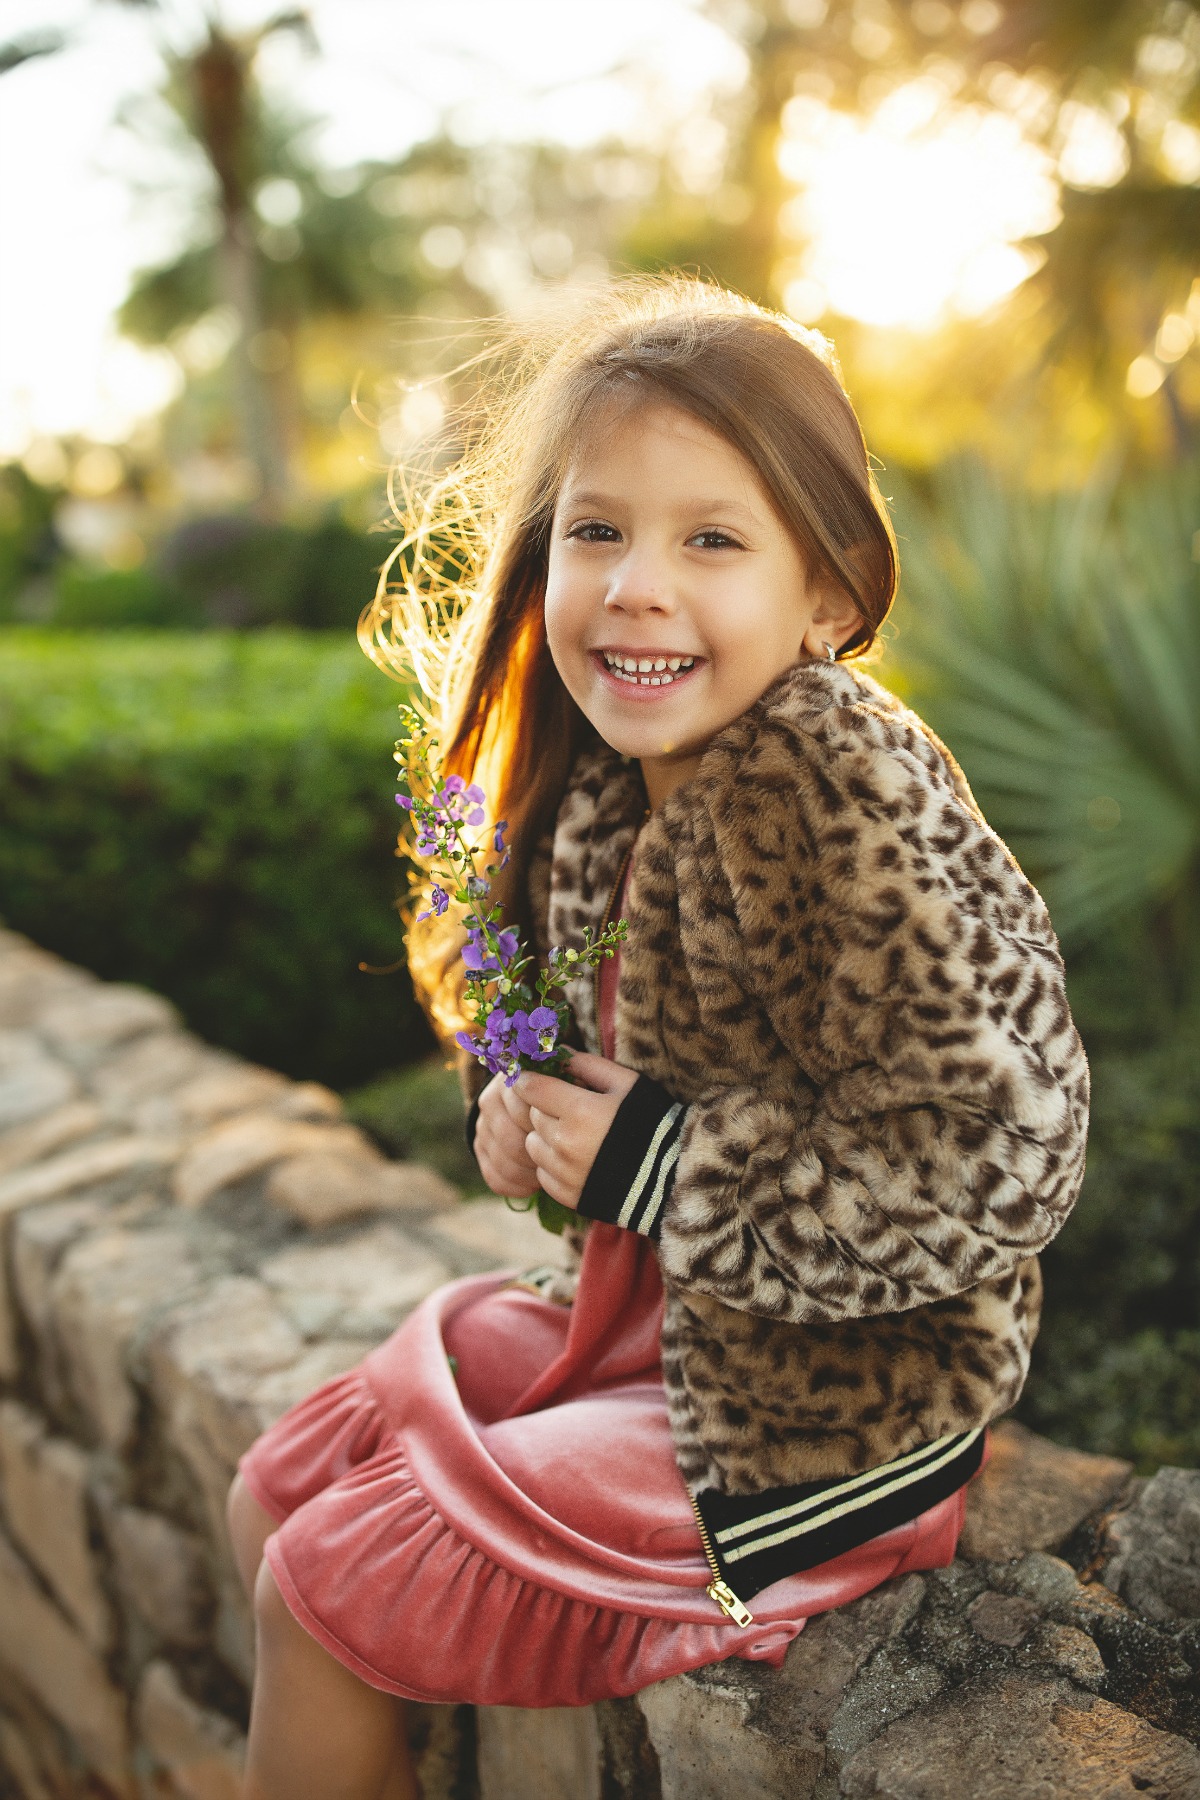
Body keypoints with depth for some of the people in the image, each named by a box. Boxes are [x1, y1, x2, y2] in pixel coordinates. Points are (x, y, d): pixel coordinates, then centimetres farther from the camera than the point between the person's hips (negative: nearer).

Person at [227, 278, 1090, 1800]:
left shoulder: (837, 802, -27)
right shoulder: (613, 785, -1)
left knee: (322, 1596, -1)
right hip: (647, 1316, 8)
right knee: (270, 1502, 14)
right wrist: (525, 1103, -5)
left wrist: (656, 1165, -24)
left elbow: (1001, 1160, -28)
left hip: (811, 1415, -8)